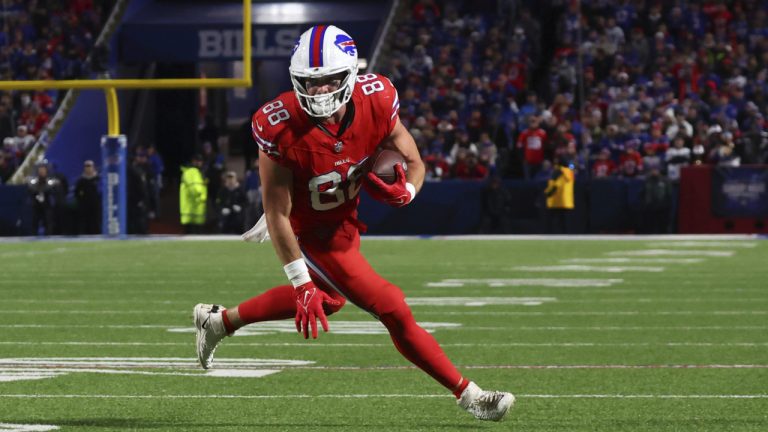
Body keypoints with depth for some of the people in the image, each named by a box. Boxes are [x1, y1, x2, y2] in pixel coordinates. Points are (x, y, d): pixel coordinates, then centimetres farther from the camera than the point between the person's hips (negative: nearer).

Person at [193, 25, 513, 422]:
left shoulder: (375, 102, -20)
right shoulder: (281, 128, -32)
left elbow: (413, 163, -5)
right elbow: (278, 214, -23)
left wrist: (405, 191, -29)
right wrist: (302, 283, -23)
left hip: (345, 221, 7)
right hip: (311, 235, -7)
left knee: (328, 298, 31)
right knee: (393, 310, -8)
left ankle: (219, 321, 47)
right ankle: (468, 395, 5)